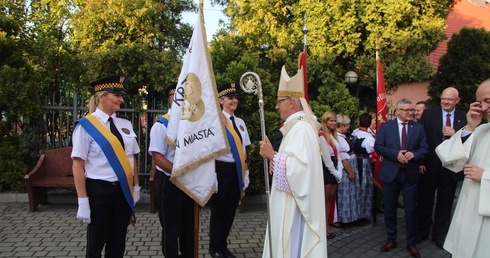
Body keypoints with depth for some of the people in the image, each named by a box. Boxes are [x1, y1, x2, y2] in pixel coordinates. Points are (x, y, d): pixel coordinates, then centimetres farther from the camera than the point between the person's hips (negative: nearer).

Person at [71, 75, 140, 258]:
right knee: (96, 242, 12)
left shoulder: (125, 124, 6)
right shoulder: (86, 125, -11)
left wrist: (135, 187, 10)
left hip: (124, 190, 5)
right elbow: (78, 165, -12)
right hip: (99, 190, -5)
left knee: (118, 242, 15)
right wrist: (83, 201, -15)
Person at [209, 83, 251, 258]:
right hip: (222, 169, -6)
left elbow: (244, 150, 13)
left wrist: (245, 174, 11)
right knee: (218, 209, 6)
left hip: (237, 171, 6)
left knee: (231, 210, 14)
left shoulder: (240, 122, 11)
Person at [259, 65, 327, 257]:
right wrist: (274, 156, 10)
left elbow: (299, 165, -29)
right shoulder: (296, 126, 14)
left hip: (294, 203, -10)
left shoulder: (301, 128, -19)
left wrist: (272, 155, -21)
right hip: (290, 200, 10)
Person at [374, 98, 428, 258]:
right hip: (391, 173, 0)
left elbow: (425, 149, 1)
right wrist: (395, 154, -18)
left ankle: (411, 243, 21)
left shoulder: (418, 128, 3)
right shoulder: (386, 126, -1)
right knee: (389, 209, 11)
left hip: (410, 174, 0)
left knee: (410, 210, 6)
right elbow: (378, 147, -6)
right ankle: (391, 240, 27)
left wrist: (414, 154, -19)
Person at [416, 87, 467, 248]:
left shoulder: (464, 118, 0)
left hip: (451, 167, 1)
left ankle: (439, 235, 28)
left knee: (445, 204, 13)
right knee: (425, 201, 13)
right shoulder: (428, 114, -3)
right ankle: (422, 232, 30)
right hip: (430, 166, -1)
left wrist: (455, 134, -19)